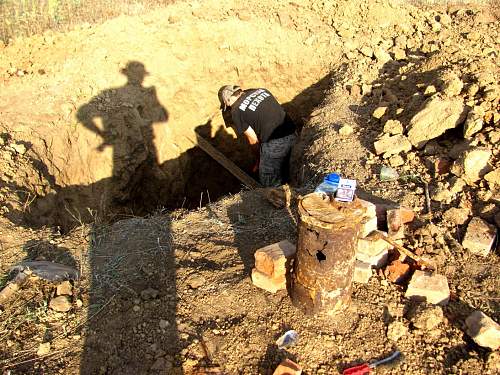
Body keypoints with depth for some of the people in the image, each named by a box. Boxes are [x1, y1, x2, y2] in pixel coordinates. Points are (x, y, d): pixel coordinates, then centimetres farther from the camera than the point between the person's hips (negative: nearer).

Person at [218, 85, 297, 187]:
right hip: (292, 134, 7)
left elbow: (253, 140, 0)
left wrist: (259, 160, 17)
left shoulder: (236, 111, -3)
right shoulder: (261, 90, 15)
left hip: (275, 143, -7)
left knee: (269, 185, 12)